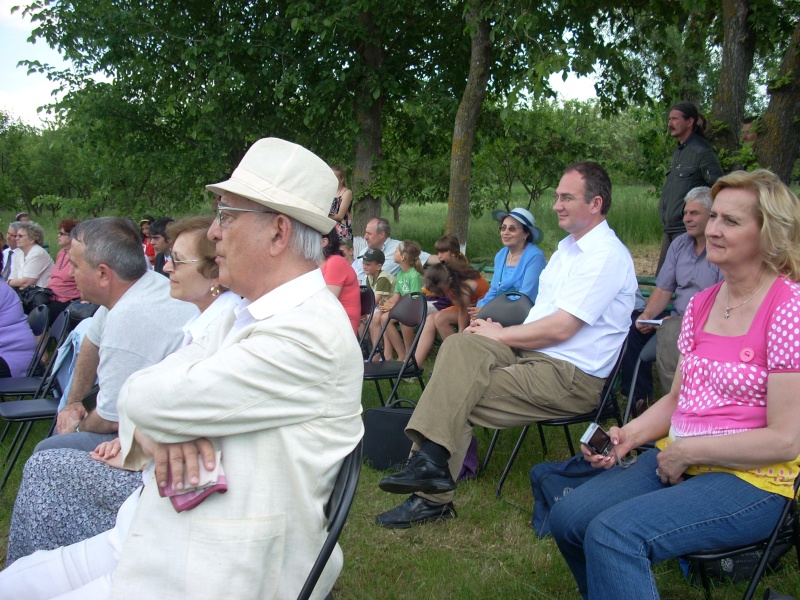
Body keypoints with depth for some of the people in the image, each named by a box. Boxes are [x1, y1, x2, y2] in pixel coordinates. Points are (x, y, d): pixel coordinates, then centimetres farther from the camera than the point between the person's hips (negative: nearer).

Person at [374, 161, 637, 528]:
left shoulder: (606, 255, -13)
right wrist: (502, 333, 2)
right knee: (460, 346, -14)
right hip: (533, 352, 9)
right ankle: (430, 462, -19)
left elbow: (560, 328, -20)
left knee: (458, 399, -18)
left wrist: (500, 335, -9)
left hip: (572, 376, -9)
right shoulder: (569, 246, 18)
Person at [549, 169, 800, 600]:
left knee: (613, 533, -27)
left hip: (751, 480, -7)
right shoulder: (701, 304, 10)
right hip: (678, 461, 8)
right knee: (567, 517, -6)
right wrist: (629, 435, -1)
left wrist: (686, 451, -13)